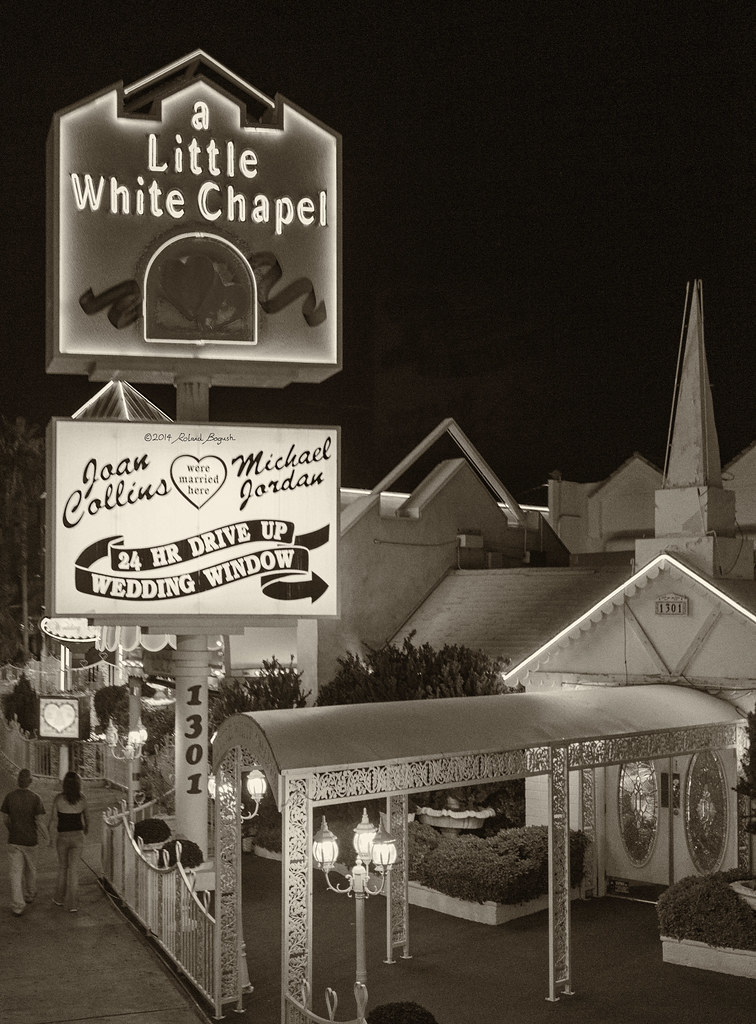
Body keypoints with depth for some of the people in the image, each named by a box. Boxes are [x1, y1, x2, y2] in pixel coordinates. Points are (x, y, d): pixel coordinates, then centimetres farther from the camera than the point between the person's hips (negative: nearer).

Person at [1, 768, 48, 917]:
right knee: (30, 868, 24)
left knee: (16, 874, 1)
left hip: (13, 841, 1)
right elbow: (41, 822, -16)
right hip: (30, 840, -1)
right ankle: (29, 895, 45)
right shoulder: (35, 798, -14)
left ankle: (17, 907, -8)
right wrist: (47, 838, 2)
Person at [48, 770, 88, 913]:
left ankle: (59, 899, 31)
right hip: (78, 836, 1)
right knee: (74, 870, 5)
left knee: (62, 867, 19)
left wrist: (50, 837, 2)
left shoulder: (59, 799, -10)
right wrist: (86, 828, 32)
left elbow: (53, 819, -8)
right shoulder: (82, 799, -3)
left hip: (63, 837, -1)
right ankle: (72, 904, 2)